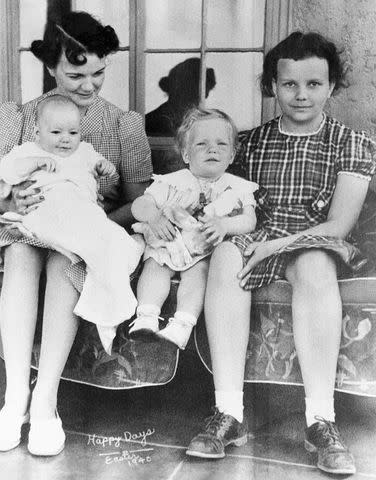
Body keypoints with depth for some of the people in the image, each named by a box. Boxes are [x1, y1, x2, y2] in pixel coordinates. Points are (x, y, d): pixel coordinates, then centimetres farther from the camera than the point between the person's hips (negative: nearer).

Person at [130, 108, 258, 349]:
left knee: (198, 271, -30)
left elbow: (249, 221, -1)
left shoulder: (238, 188, 8)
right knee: (154, 265, -25)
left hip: (207, 251, -1)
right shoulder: (172, 182, 7)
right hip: (168, 242, 2)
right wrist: (153, 216, -19)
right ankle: (146, 317, -33)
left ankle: (182, 324, -39)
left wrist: (224, 224, -21)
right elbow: (139, 204, 4)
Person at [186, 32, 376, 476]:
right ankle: (228, 413, -35)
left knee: (315, 263, -38)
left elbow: (339, 225, -5)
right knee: (225, 254, -33)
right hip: (254, 240, 2)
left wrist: (276, 245, -18)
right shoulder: (250, 141, 14)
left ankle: (320, 419, -36)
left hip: (314, 244, -2)